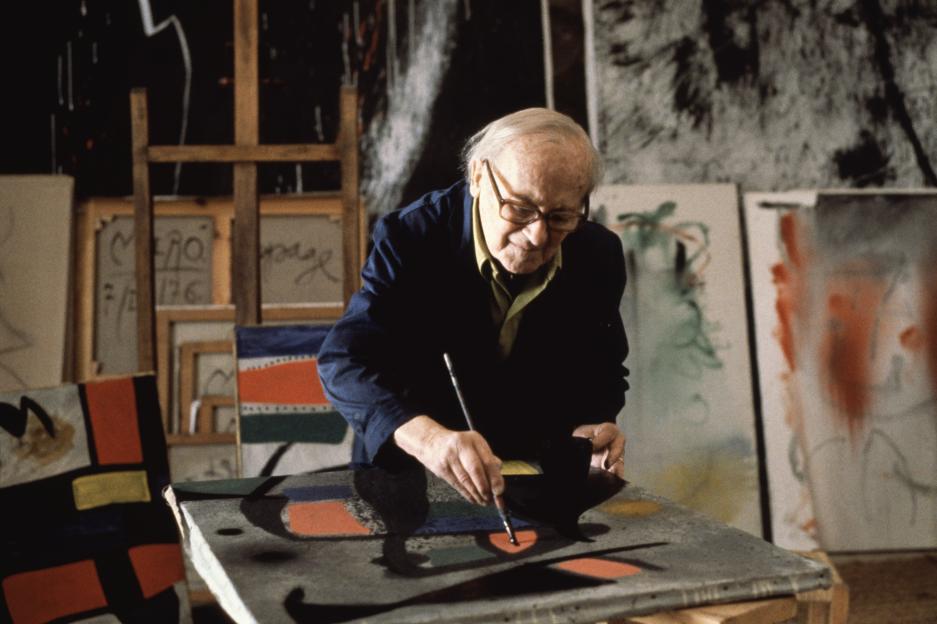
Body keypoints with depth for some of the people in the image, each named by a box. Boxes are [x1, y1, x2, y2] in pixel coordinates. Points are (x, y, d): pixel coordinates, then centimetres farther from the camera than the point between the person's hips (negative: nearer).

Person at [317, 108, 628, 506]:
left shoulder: (600, 255, -6)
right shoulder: (411, 236, -16)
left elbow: (603, 369, 9)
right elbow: (343, 361, -25)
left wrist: (593, 426, -13)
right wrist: (427, 437, -42)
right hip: (409, 477, -1)